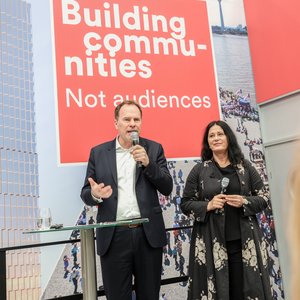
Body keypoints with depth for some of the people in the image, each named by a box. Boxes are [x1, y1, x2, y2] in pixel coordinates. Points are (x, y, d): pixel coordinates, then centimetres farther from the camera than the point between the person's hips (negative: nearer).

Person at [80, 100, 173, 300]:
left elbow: (167, 189, 1)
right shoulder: (98, 152, 6)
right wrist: (95, 194, -16)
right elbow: (85, 193, 7)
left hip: (148, 234, 1)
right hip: (114, 236, 0)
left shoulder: (154, 149, 6)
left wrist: (148, 163, -14)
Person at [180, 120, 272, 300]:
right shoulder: (199, 170, 4)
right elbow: (186, 204, 4)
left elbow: (264, 198, 9)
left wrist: (245, 202, -10)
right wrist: (207, 206, -13)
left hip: (244, 241, 1)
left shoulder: (245, 166, 7)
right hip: (212, 243, -1)